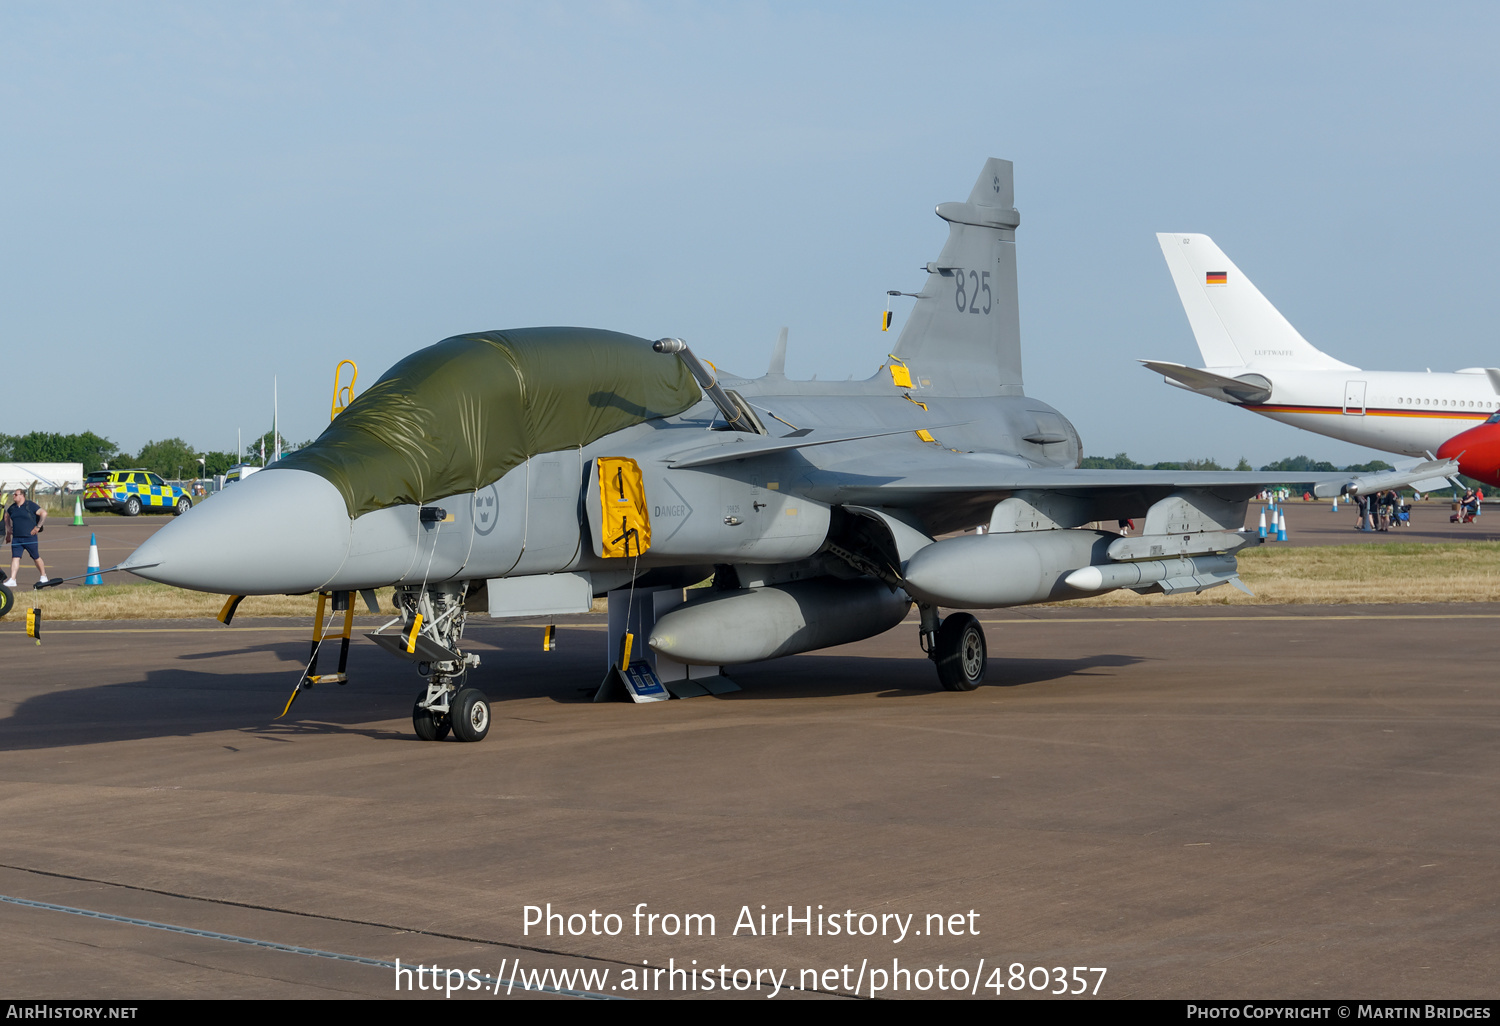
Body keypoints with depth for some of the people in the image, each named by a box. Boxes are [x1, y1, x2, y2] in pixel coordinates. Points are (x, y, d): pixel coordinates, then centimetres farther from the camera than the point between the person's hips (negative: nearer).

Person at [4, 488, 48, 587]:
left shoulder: (30, 505, -8)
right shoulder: (12, 507, 9)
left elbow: (44, 513, -9)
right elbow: (7, 516, 30)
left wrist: (38, 527, -10)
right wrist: (8, 528, 20)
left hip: (29, 537, -5)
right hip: (16, 537, 5)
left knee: (36, 558, 7)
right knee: (15, 558, -5)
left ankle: (44, 577, 22)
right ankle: (12, 580, -10)